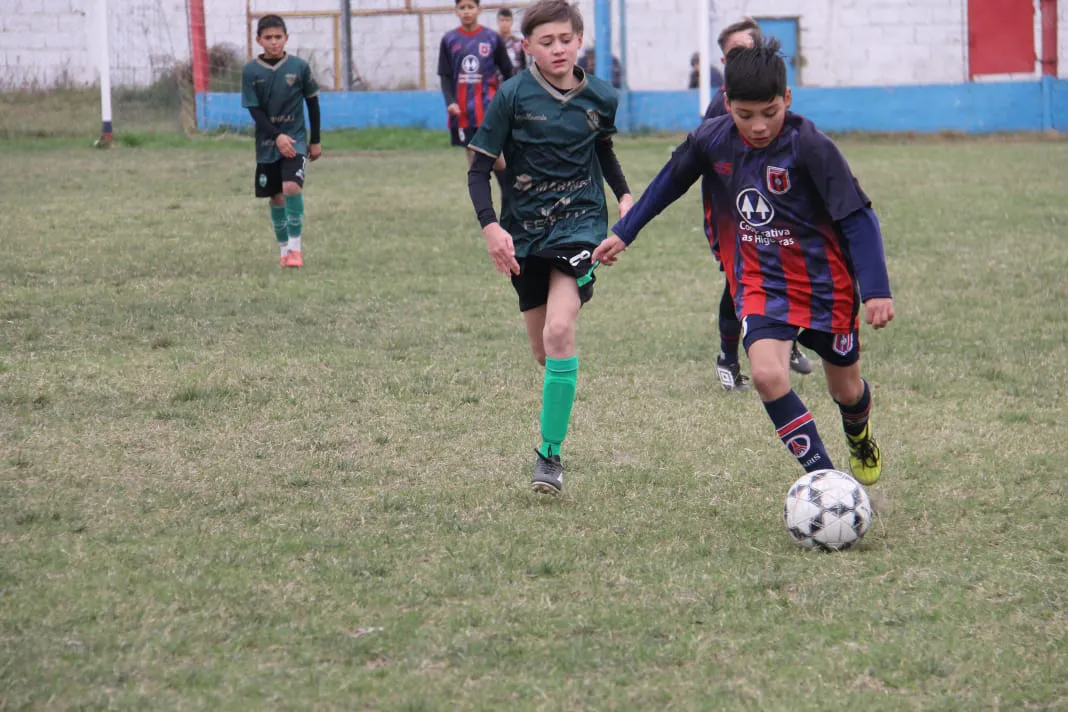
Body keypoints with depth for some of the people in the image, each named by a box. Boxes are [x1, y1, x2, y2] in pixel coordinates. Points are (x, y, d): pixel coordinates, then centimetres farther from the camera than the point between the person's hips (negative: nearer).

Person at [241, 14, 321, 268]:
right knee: (276, 197, 7)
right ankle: (284, 249, 23)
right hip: (267, 142, 2)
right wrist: (277, 136, -19)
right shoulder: (251, 71, -5)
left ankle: (295, 247, -14)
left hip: (295, 138, -2)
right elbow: (254, 110, -7)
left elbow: (312, 103, 6)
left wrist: (315, 141, 8)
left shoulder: (299, 67, -4)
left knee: (292, 187, -21)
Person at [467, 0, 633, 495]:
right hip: (524, 232, 1)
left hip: (579, 223, -1)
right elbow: (479, 168, -6)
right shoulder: (512, 97, -8)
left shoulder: (600, 99, 0)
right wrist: (490, 226, -19)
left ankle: (550, 454, -17)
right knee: (543, 351, 7)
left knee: (559, 330, -22)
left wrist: (623, 195, 7)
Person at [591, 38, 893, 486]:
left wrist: (876, 290, -24)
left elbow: (858, 217, -18)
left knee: (845, 389, 15)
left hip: (825, 282, -2)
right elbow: (669, 182, 11)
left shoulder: (810, 147, -21)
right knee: (767, 374, -25)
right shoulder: (711, 141, -9)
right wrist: (623, 233, 18)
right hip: (760, 285, 2)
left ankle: (860, 437, 52)